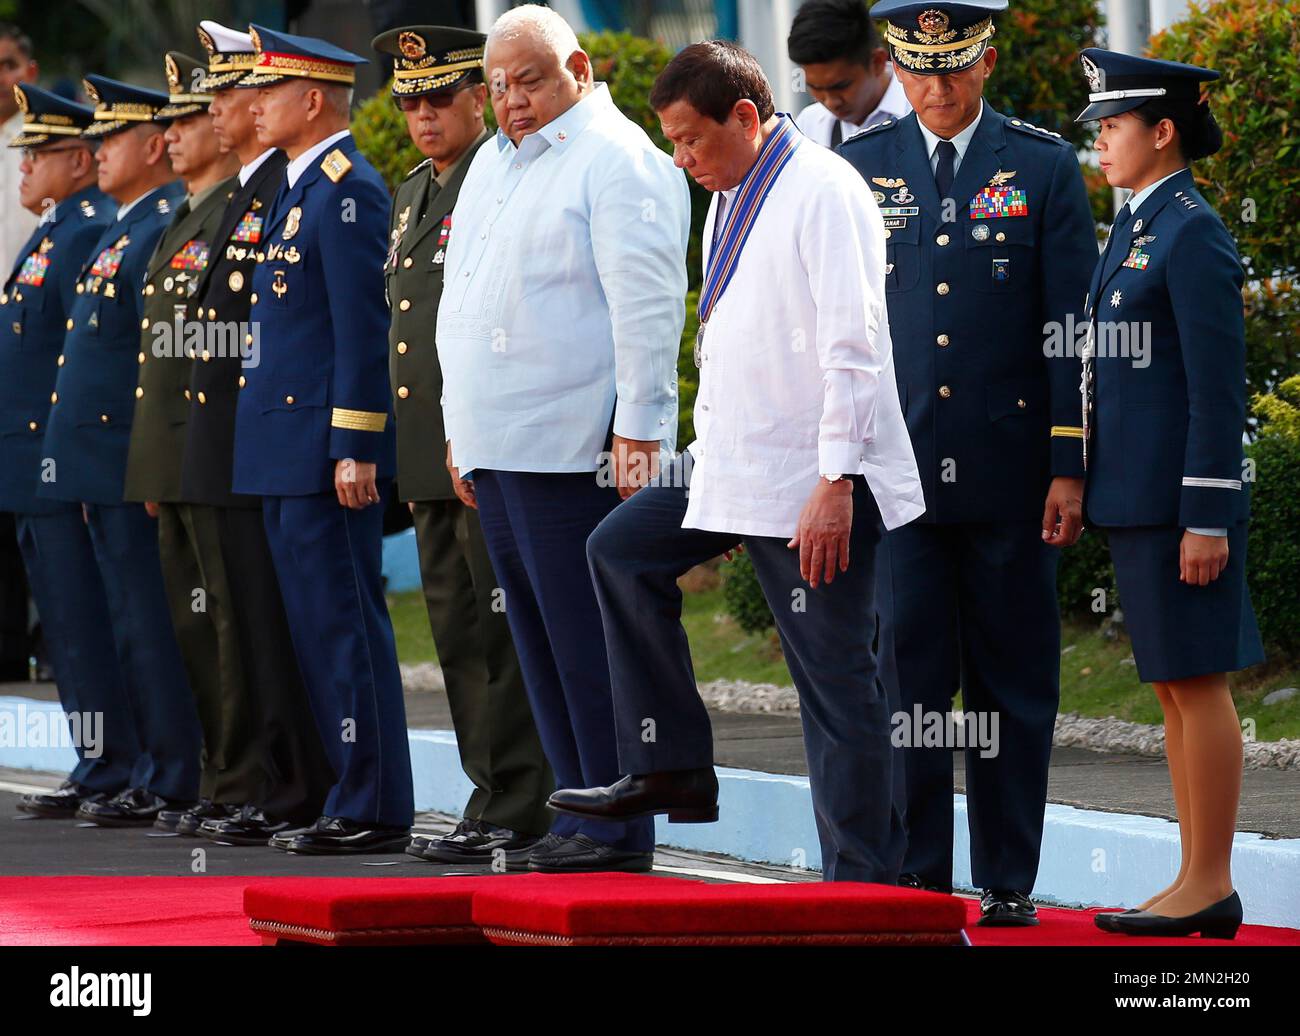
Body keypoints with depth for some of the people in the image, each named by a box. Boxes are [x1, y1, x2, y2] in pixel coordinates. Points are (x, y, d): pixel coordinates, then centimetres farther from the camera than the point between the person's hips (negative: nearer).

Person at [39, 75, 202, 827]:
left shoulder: (169, 227, -14)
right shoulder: (126, 227, 19)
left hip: (134, 460, -10)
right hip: (103, 467, 10)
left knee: (150, 624, -7)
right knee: (135, 623, 12)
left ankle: (175, 783, -4)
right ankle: (159, 774, 15)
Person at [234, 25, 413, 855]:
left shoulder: (348, 190, -13)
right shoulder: (303, 190, 18)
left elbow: (364, 327, -18)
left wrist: (354, 448, -21)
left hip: (328, 449, -10)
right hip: (290, 456, 10)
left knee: (345, 623, -8)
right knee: (319, 626, 12)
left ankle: (374, 811, -5)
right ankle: (357, 798, 16)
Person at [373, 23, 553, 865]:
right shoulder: (412, 194, 19)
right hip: (433, 450, 9)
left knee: (502, 630, -6)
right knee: (458, 634, 11)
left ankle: (511, 812, -4)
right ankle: (493, 798, 16)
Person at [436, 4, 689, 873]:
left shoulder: (617, 160, -8)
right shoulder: (494, 164, 20)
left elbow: (647, 302, -14)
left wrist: (637, 428, -19)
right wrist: (460, 430, 22)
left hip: (574, 446, -9)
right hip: (494, 443, 9)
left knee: (585, 637, -8)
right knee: (538, 638, 9)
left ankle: (619, 830, -4)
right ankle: (581, 818, 13)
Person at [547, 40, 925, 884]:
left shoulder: (822, 194, -14)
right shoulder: (731, 201, 14)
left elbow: (853, 347, -19)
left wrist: (834, 483, -24)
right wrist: (708, 474, 19)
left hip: (813, 481, -10)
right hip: (734, 466, 10)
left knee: (838, 684, -6)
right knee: (623, 550, 11)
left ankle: (864, 883, -1)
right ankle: (671, 768, 13)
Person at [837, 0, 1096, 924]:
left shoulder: (1046, 168, 2)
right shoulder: (859, 169, 7)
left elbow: (1072, 330, 0)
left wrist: (1069, 469, -5)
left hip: (1010, 472, -1)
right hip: (897, 466, 1)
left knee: (1014, 683, 4)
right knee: (906, 676, -1)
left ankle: (1009, 883, 11)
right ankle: (914, 878, 6)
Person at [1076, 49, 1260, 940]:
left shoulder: (1192, 234, -12)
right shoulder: (1138, 229, 16)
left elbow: (1219, 387, -16)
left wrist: (1207, 519, -19)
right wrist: (1089, 489, 19)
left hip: (1181, 497, -10)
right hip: (1137, 495, 10)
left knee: (1198, 683, -5)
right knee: (1173, 689, 10)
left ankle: (1212, 884, -2)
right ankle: (1198, 882, 14)